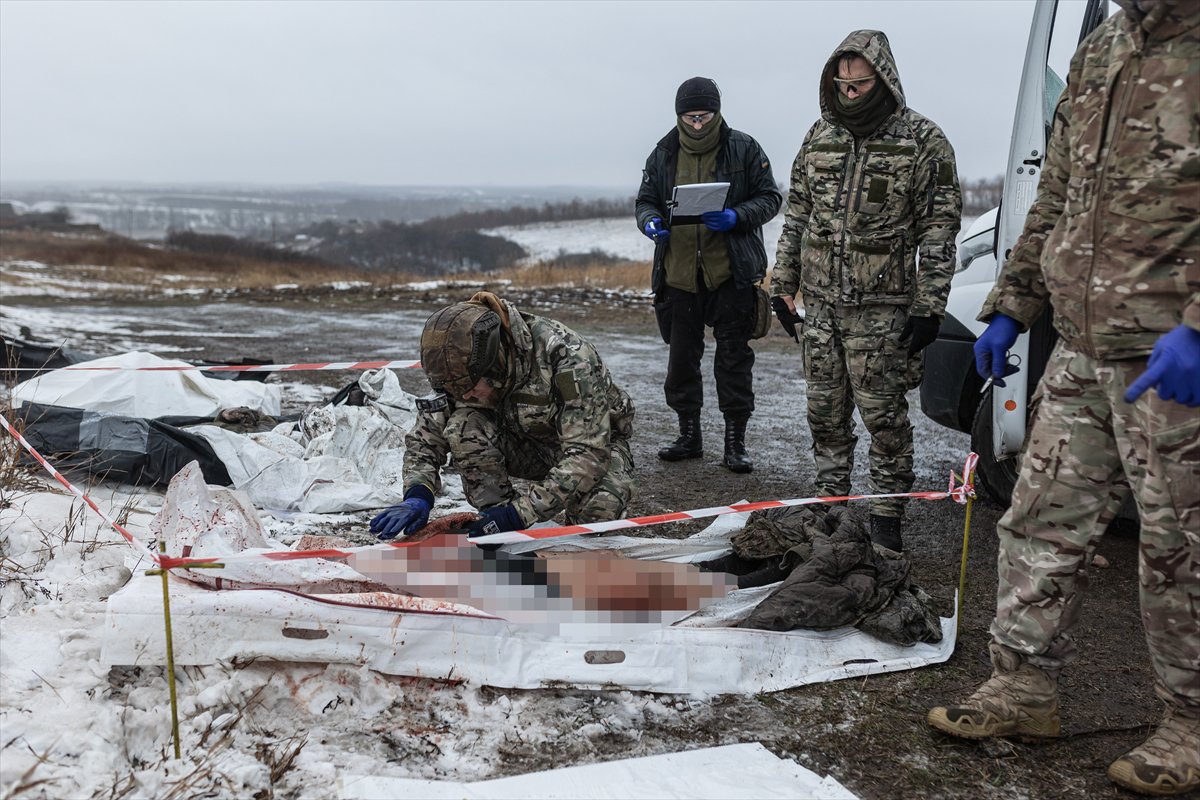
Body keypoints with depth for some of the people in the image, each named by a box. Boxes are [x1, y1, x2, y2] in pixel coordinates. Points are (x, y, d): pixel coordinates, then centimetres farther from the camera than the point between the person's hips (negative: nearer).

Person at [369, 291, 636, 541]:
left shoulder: (567, 357, -36)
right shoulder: (465, 366, -19)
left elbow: (588, 453, -39)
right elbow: (426, 433, -15)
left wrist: (520, 512, -45)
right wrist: (417, 495, -35)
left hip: (599, 438, -4)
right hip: (528, 444, 4)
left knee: (599, 507, -37)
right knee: (463, 427, -26)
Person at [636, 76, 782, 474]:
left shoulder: (744, 149, -1)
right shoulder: (663, 154, 8)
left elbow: (769, 198, 0)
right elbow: (645, 200, 14)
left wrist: (736, 217, -19)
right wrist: (650, 221, -10)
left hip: (731, 273, -3)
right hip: (678, 273, 3)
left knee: (734, 357, 2)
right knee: (681, 356, 10)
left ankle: (735, 440, 11)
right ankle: (689, 434, 24)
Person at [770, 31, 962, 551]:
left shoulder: (923, 142, -5)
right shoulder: (819, 136, 10)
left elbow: (939, 231, -6)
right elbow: (796, 215, 15)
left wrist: (928, 307, -11)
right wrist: (783, 284, 12)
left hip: (880, 307, -5)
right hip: (820, 301, 5)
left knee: (882, 413, -2)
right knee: (824, 410, 11)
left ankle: (887, 513, 11)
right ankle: (830, 500, 25)